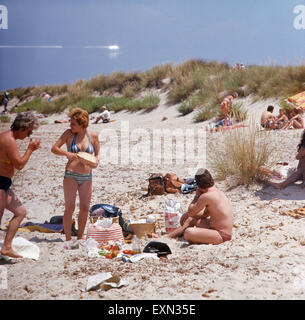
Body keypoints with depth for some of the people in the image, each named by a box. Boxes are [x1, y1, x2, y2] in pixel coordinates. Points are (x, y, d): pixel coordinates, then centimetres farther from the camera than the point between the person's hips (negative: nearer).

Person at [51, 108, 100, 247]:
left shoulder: (93, 136, 2)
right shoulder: (68, 134, -2)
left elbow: (97, 154, 11)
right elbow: (54, 148, 0)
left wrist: (96, 161, -11)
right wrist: (67, 153, -18)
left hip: (87, 177, 2)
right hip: (71, 175, -2)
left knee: (85, 208, 4)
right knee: (69, 208, -6)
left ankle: (80, 237, 19)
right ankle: (68, 239, 3)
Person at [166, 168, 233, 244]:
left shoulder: (205, 196, -20)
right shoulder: (217, 192, 9)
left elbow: (190, 212, -9)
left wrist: (197, 195, -1)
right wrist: (188, 215, 14)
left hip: (222, 235, -10)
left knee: (188, 233, -29)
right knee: (191, 219, 23)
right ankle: (169, 235, 34)